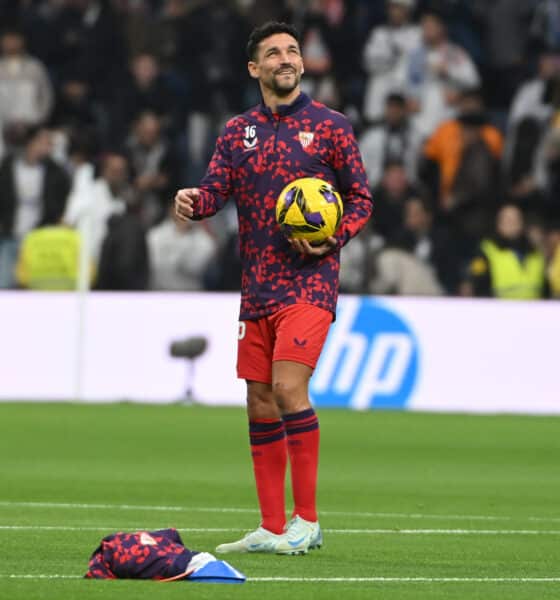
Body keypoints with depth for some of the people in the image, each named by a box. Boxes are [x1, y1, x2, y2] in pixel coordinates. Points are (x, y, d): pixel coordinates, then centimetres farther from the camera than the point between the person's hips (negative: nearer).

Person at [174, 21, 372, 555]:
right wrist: (193, 201, -21)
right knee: (260, 404, 6)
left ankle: (307, 520, -11)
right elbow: (215, 190, 2)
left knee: (287, 388, -19)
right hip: (256, 288, 5)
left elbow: (361, 200, 3)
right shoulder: (237, 131, 12)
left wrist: (331, 240, -14)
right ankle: (271, 529, 13)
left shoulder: (330, 125, 1)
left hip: (308, 282, -5)